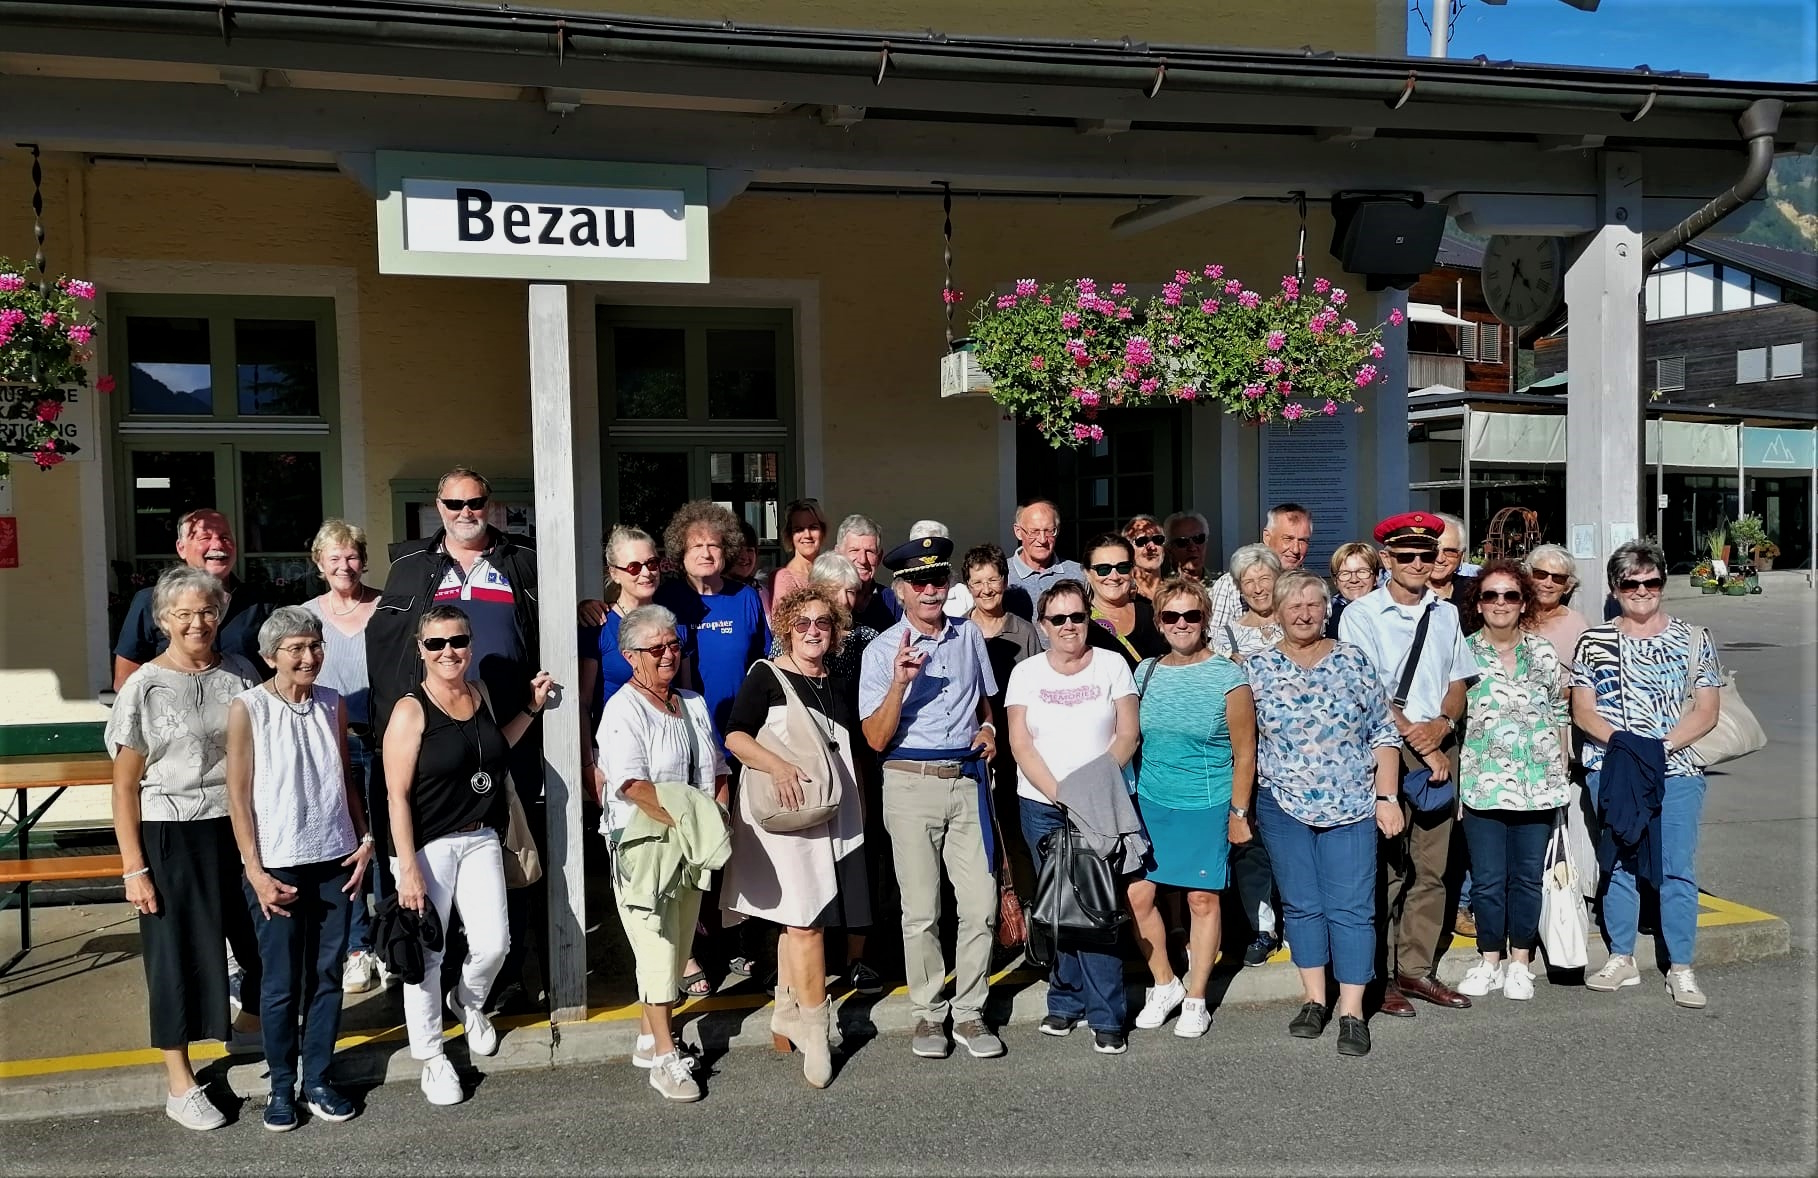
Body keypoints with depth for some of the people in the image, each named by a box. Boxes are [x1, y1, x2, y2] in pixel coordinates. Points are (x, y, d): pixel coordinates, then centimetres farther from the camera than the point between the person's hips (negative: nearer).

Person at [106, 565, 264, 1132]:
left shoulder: (240, 673, 2)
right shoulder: (144, 686, -7)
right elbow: (125, 785, -4)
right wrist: (133, 868, -7)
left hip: (240, 826, 3)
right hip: (172, 835, -3)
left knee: (265, 935, 10)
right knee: (178, 949, 5)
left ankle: (248, 1025, 39)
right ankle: (179, 1082, 17)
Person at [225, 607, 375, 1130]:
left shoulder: (333, 705, 6)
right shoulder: (248, 709, -6)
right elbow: (238, 796, -6)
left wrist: (365, 839, 5)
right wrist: (256, 872, -9)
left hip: (334, 859, 4)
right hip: (278, 866, -4)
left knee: (327, 975, 9)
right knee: (281, 983, 4)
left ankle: (318, 1081, 21)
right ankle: (282, 1087, 19)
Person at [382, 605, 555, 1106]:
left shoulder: (482, 694, 6)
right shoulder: (411, 710, -12)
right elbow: (397, 796, -13)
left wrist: (531, 708, 14)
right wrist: (408, 867, -17)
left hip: (480, 839, 5)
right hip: (427, 845, -5)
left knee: (493, 944, 2)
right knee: (427, 954, 3)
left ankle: (469, 1002, 36)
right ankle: (431, 1057, 21)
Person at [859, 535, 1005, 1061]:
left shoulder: (969, 636, 10)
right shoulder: (882, 651, -2)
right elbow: (876, 739, -8)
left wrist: (988, 730, 4)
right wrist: (899, 683, -21)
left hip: (968, 780, 3)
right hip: (911, 781, -3)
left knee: (981, 905, 1)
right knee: (921, 911, 2)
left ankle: (969, 1012, 15)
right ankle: (928, 1014, 18)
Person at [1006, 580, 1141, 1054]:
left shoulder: (1112, 665, 4)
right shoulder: (1026, 672, 6)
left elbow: (1127, 734, 0)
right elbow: (1020, 743, -1)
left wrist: (1096, 784, -13)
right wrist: (1058, 794, -11)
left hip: (1103, 803, -2)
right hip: (1042, 805, 2)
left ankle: (1106, 1016, -1)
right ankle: (1066, 1001, 18)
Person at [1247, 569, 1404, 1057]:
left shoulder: (1353, 662, 0)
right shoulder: (1258, 668, 1)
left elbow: (1382, 734, 2)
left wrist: (1387, 798, -3)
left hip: (1351, 806, -1)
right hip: (1283, 806, 1)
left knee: (1351, 908, -1)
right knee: (1301, 905, 9)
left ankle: (1352, 1013, 6)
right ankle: (1315, 1001, 22)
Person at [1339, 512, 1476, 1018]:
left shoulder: (1446, 614, 14)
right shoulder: (1362, 614, -3)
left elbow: (1458, 681, 14)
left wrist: (1442, 725, -6)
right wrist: (1417, 740, -12)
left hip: (1438, 749, 5)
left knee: (1431, 868, 8)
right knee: (1385, 868, -4)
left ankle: (1416, 970, 18)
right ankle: (1378, 977, 5)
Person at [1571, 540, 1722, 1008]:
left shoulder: (1693, 640, 4)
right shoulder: (1594, 642, 5)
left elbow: (1706, 711, 1)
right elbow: (1582, 710, 3)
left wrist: (1661, 746, -13)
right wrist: (1622, 741, -14)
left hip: (1676, 770, -1)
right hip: (1609, 769, 1)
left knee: (1677, 869, -3)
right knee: (1616, 865, 7)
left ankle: (1681, 969, 6)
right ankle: (1621, 959, 19)